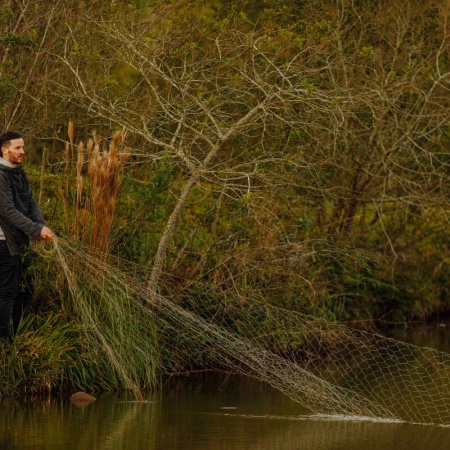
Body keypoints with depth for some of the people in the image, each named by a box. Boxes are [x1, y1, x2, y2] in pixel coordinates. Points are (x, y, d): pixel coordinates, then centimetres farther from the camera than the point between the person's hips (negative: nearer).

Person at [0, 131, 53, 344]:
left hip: (20, 241, 9)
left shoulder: (19, 173, 11)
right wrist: (37, 230, -24)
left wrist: (41, 225, -10)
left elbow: (31, 203, 8)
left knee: (25, 290, 15)